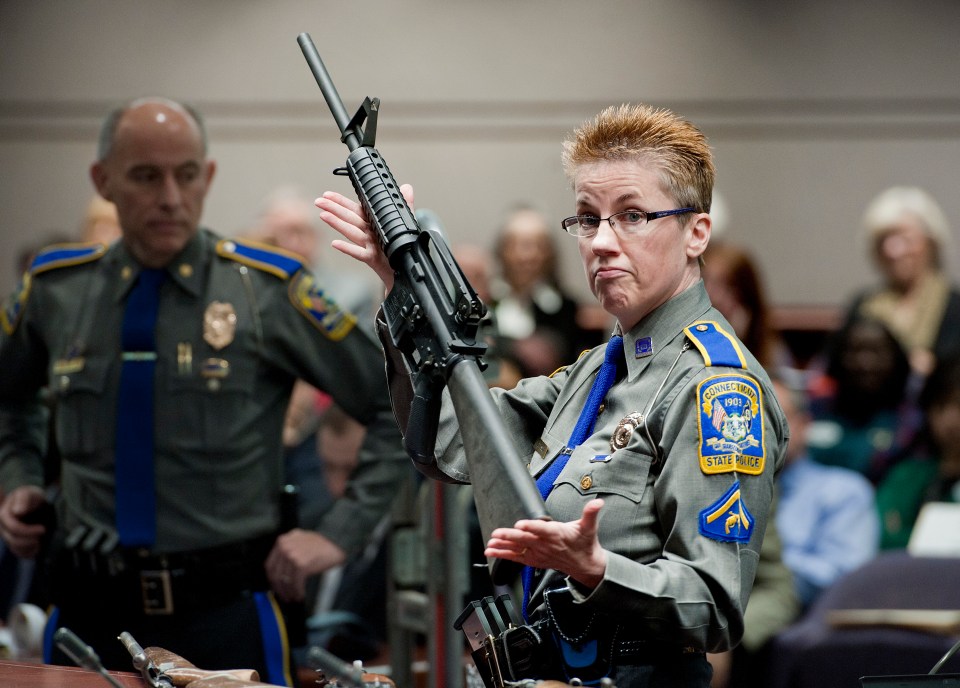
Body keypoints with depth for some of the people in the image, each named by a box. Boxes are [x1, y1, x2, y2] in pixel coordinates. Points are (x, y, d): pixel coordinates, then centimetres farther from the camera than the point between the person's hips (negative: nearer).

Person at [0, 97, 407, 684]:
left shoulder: (268, 293, -4)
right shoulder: (57, 291, 5)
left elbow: (400, 409, 0)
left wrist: (339, 535, -6)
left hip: (223, 614, -3)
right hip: (91, 613, 3)